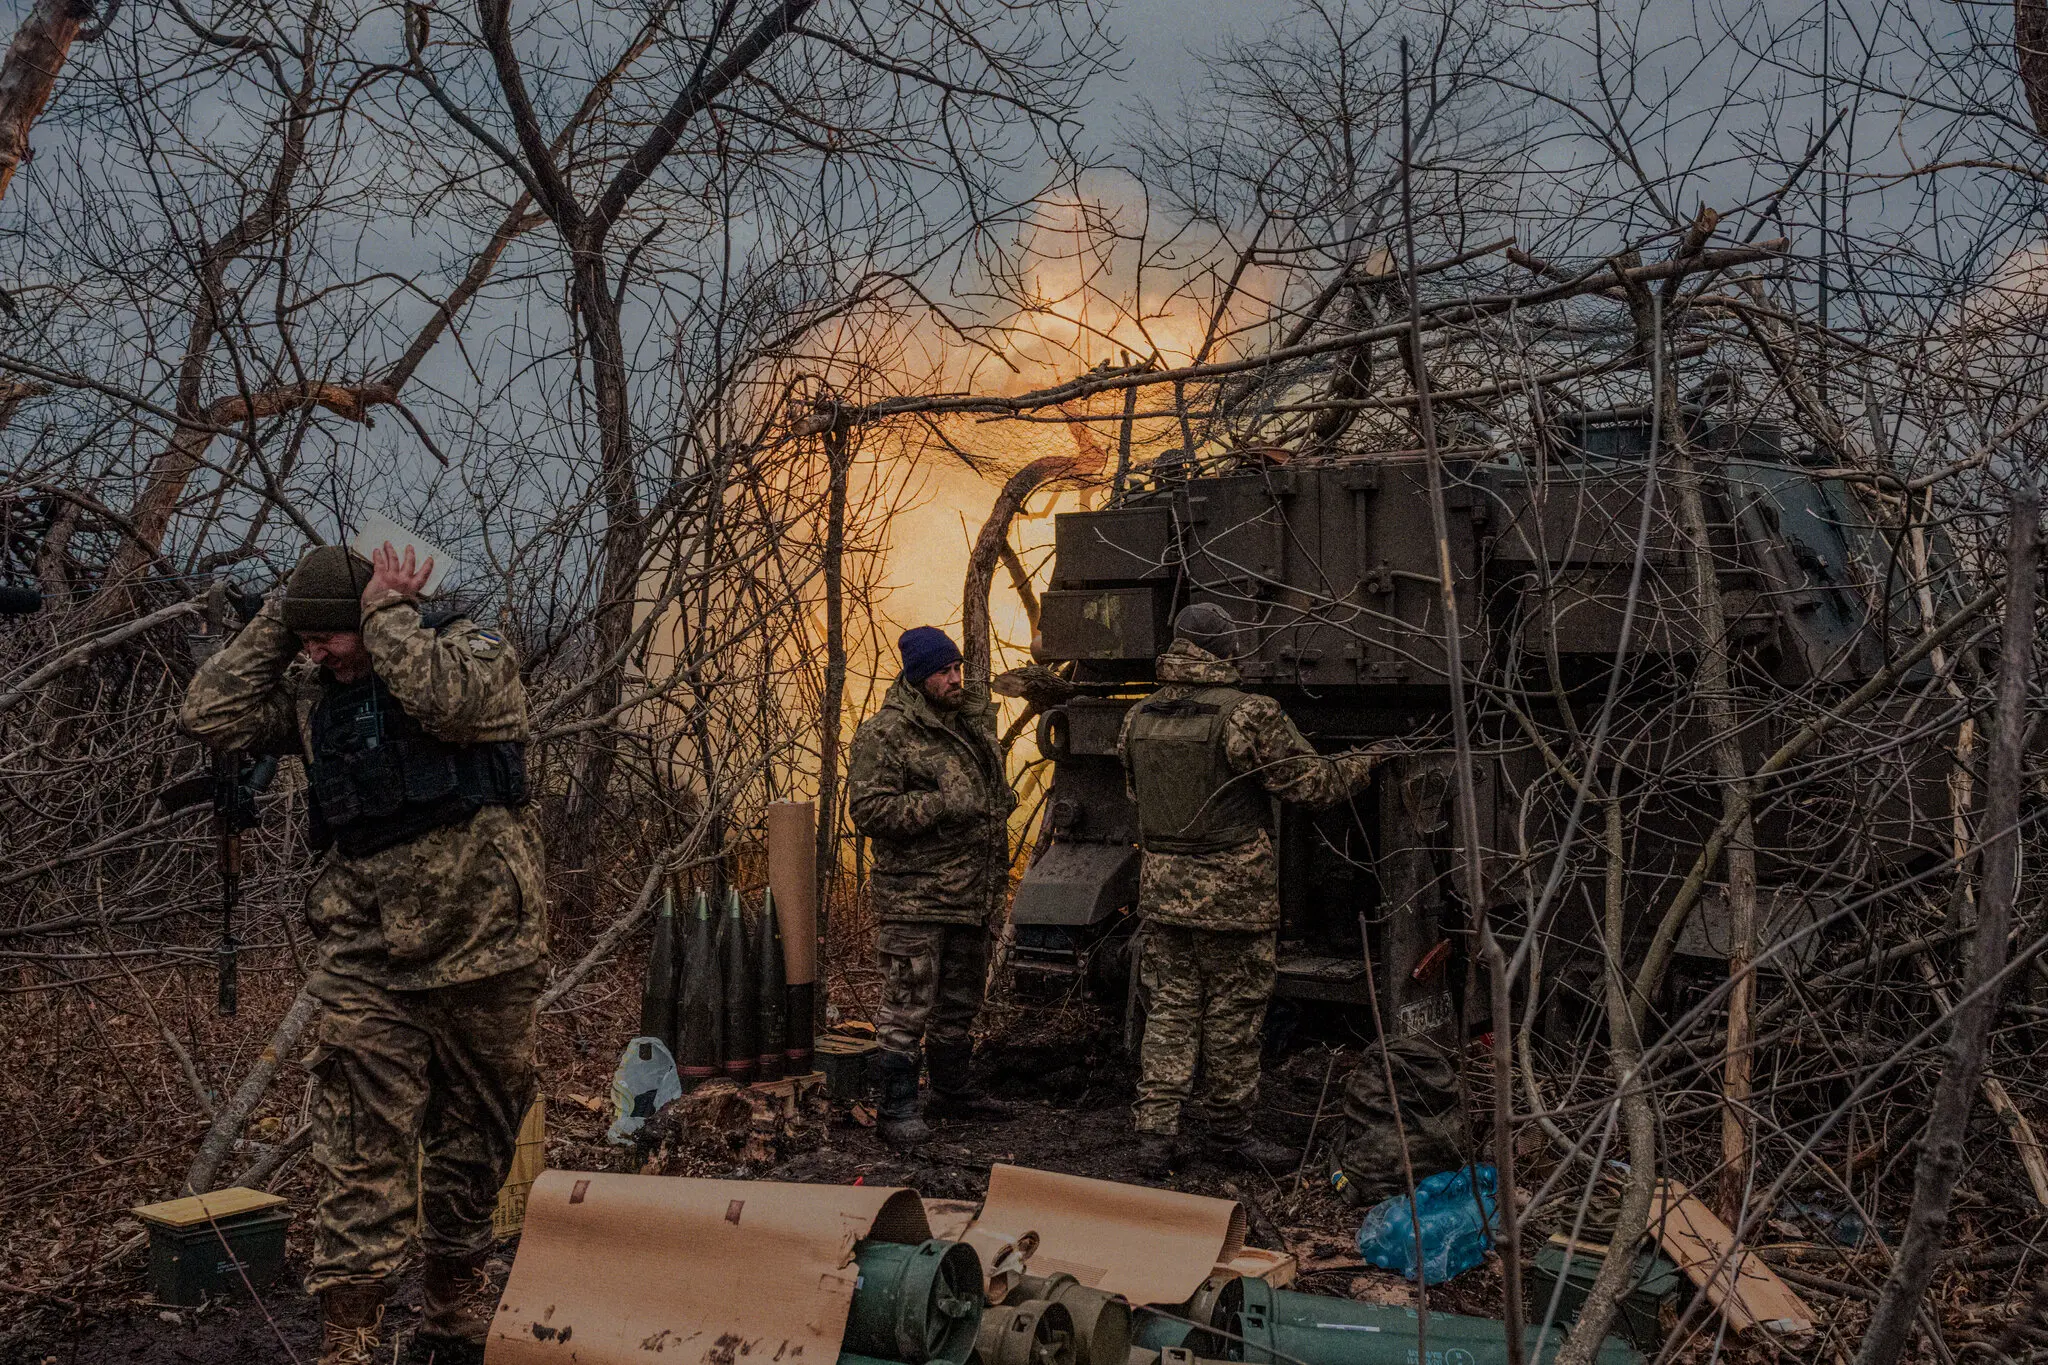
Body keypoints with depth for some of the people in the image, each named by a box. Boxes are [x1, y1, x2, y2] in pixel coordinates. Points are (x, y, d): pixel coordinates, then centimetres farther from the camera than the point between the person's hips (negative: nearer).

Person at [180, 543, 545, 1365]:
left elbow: (447, 699, -27)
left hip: (482, 950, -2)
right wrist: (276, 622, -1)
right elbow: (210, 715, -1)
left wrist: (390, 614, -15)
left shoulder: (475, 653, -5)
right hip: (366, 964, 2)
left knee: (475, 1140, 13)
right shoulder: (312, 690, 8)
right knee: (362, 1156, -4)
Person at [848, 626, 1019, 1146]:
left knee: (960, 1003, 19)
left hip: (971, 896, 8)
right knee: (908, 1007, -4)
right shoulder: (883, 733, -12)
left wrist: (997, 870, 18)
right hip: (915, 899, -8)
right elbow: (868, 811, -19)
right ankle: (896, 1108, 5)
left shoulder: (971, 719, 14)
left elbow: (994, 794, 28)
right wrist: (942, 805, -23)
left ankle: (954, 1091, 33)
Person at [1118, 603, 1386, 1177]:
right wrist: (1365, 764, 8)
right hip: (1233, 894, -5)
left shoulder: (1138, 720, 4)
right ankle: (1229, 1133, 19)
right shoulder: (1249, 716, -14)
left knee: (1169, 1010, 11)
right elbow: (1310, 781, -9)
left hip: (1162, 890, 5)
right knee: (1232, 1016, 7)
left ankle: (1154, 1134, 7)